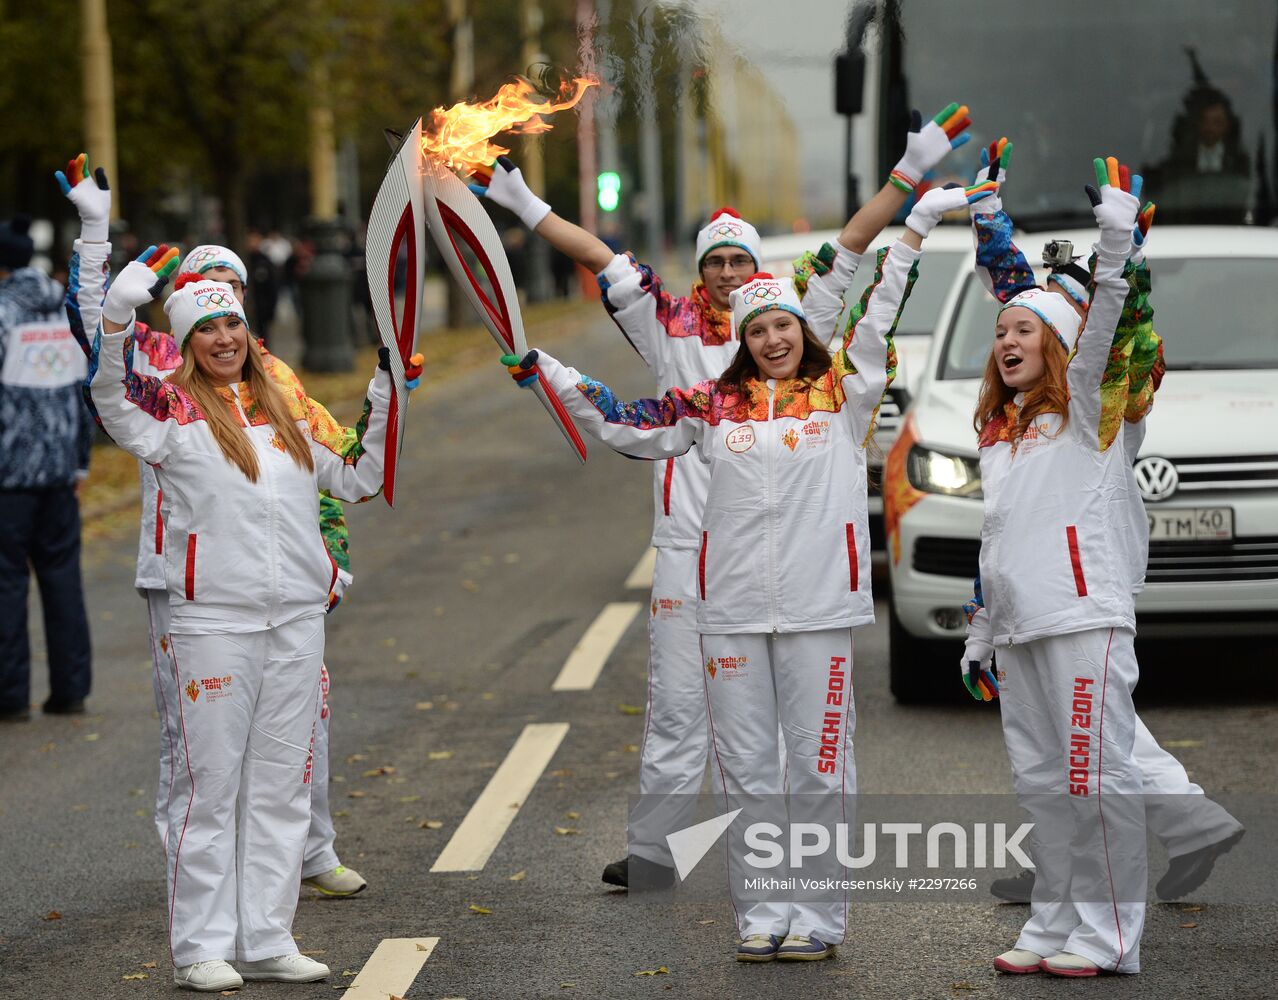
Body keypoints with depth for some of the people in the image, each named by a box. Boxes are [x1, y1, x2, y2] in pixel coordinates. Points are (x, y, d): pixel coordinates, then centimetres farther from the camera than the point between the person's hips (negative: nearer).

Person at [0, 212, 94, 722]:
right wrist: (81, 461, 20)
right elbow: (84, 392, 13)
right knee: (61, 573, 10)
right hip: (59, 468, 6)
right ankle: (70, 689, 11)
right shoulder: (67, 311, 9)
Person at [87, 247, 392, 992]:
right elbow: (110, 384, -17)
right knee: (211, 782, -1)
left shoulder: (290, 408, 14)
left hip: (298, 618, 5)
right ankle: (201, 948, 5)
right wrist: (125, 299, -27)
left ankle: (266, 941, 15)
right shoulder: (171, 409, 1)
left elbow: (356, 478, 21)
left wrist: (387, 399, 12)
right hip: (214, 617, -5)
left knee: (283, 783, 8)